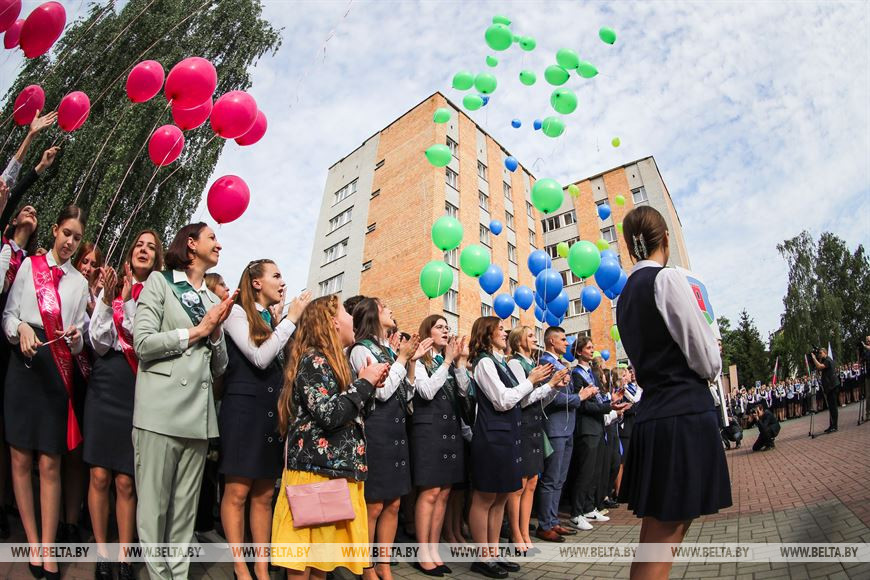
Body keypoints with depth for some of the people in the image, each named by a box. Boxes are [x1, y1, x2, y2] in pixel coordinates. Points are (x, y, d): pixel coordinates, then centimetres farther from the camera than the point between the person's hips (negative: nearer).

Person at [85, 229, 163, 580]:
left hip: (138, 386, -2)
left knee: (125, 480, 2)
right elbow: (99, 344, 3)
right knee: (100, 475, 4)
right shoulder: (110, 289, 9)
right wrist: (108, 301, -8)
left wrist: (130, 302, -14)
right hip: (106, 382, 2)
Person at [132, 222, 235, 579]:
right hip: (161, 410, -4)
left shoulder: (213, 299, 16)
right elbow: (142, 343, -10)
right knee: (154, 505, 2)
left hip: (199, 414, 5)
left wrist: (216, 332, -1)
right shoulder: (159, 281, 4)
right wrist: (197, 330, -4)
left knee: (186, 509, 11)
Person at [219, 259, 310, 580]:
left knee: (264, 494, 11)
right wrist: (290, 319, -11)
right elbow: (260, 358, -15)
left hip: (273, 412, 6)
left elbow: (285, 361, 10)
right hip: (243, 408, -6)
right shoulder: (237, 312, -3)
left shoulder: (275, 319, 15)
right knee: (237, 491, 2)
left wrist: (288, 320, 5)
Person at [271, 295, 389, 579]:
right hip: (317, 471, -9)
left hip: (336, 470, 9)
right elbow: (330, 416, -23)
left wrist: (368, 385, 7)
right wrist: (365, 382, -13)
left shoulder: (332, 362, 15)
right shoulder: (313, 360, -13)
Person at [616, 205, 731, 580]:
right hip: (687, 416, -8)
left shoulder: (625, 295, 14)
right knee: (662, 543, 0)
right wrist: (713, 366, 10)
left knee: (655, 536, 17)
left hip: (651, 417, 8)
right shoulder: (668, 278, -10)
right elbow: (707, 362, -9)